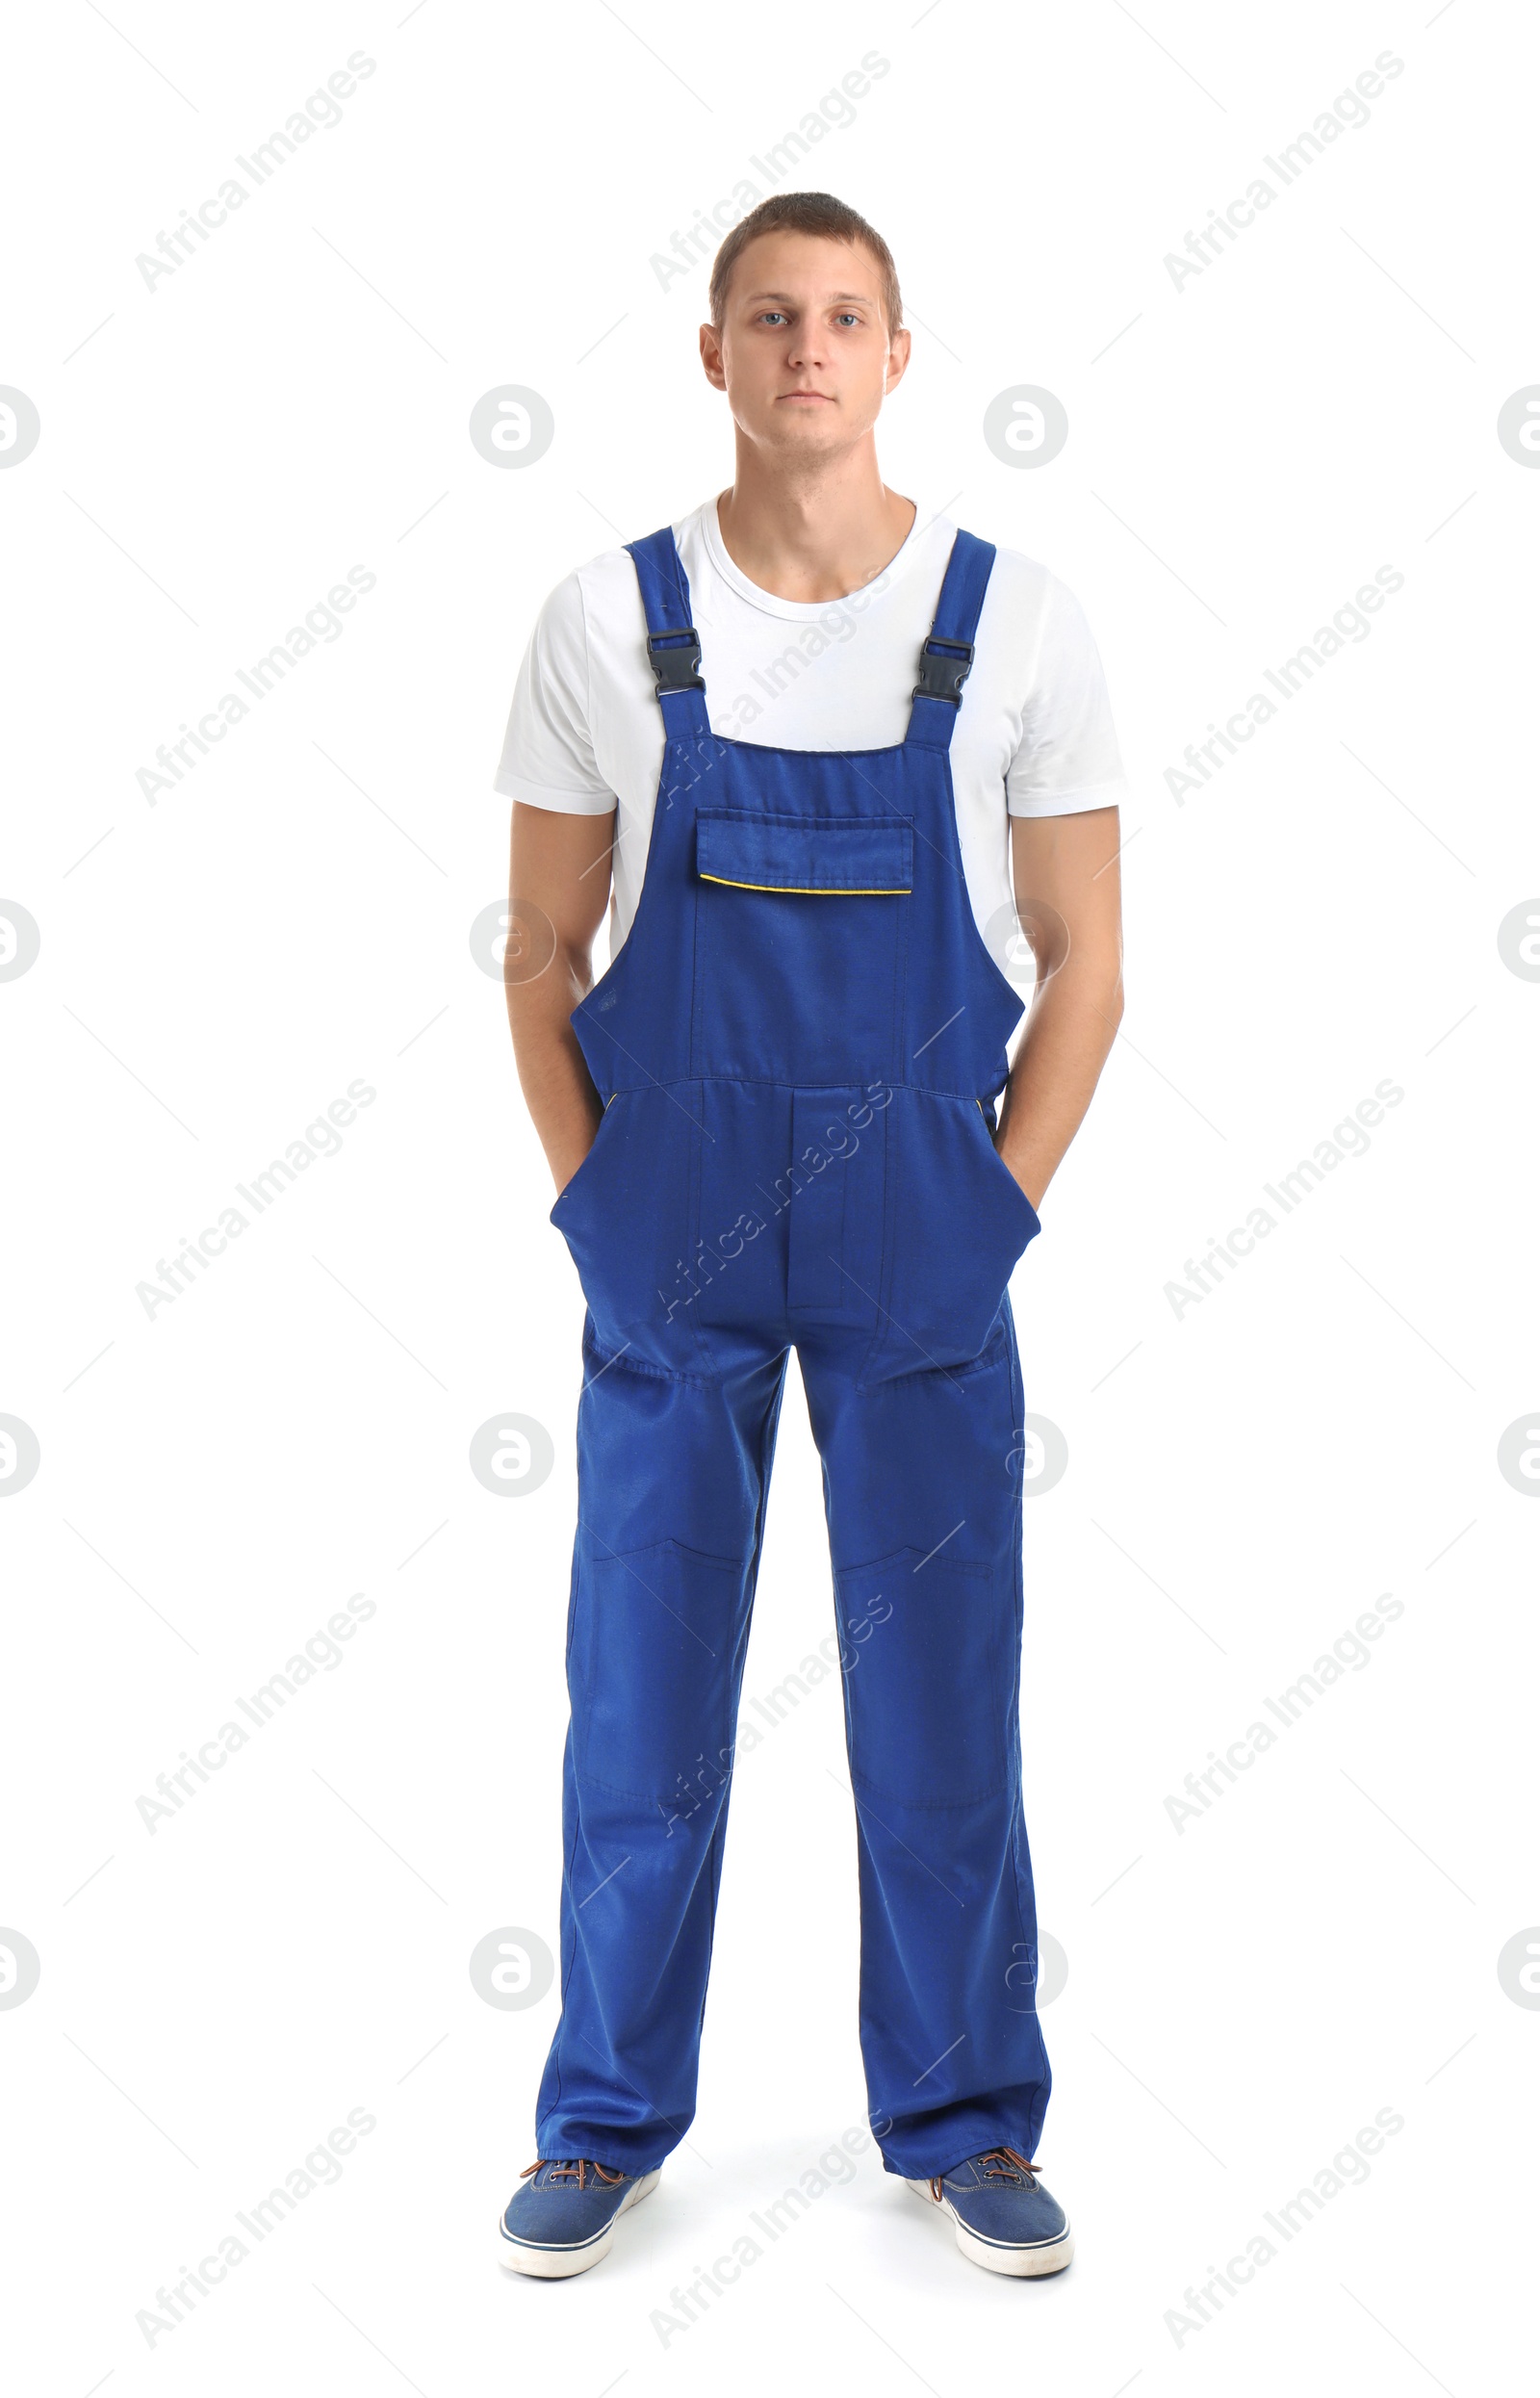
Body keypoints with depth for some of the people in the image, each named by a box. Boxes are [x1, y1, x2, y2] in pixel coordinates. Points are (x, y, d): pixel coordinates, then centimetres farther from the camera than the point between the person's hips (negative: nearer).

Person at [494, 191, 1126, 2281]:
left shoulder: (1017, 622, -1)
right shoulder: (606, 622, -1)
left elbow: (1084, 963, 3)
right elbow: (542, 955, 6)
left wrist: (995, 1222, -3)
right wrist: (600, 1215, 0)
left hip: (919, 1254, 0)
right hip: (672, 1248, 1)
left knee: (940, 1695, 6)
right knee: (639, 1692, 7)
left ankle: (968, 2124, 24)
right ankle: (609, 2123, 24)